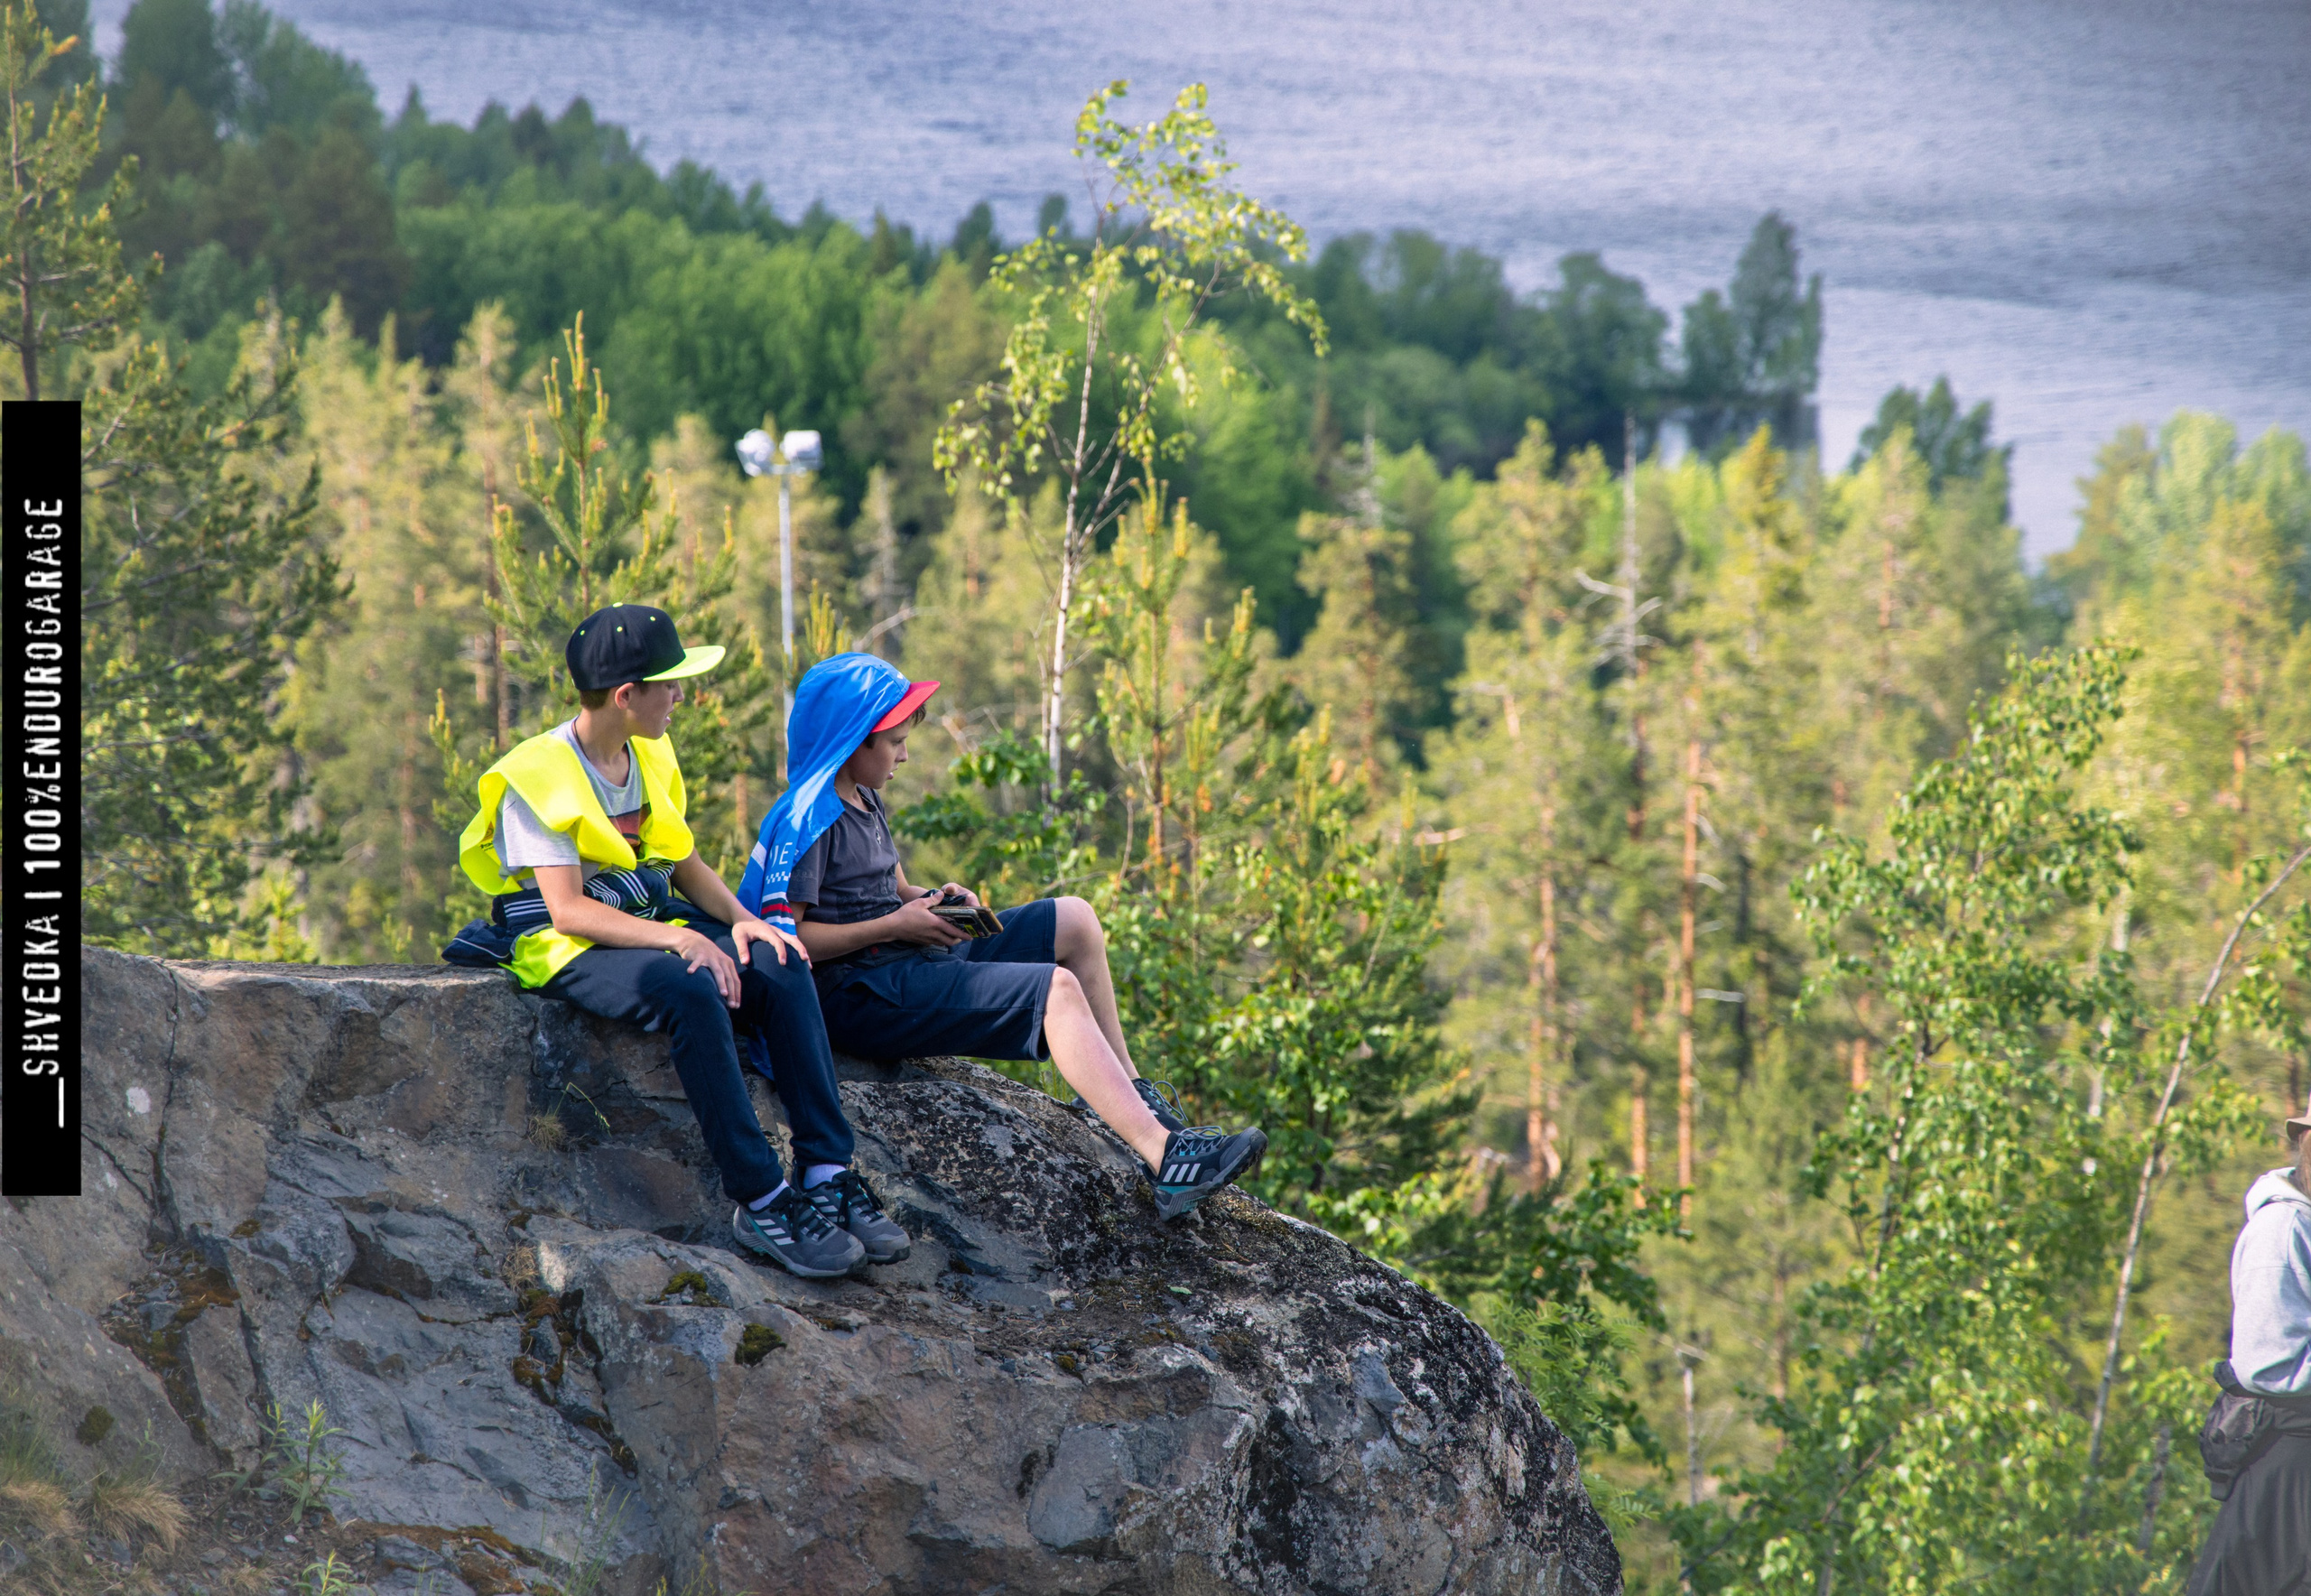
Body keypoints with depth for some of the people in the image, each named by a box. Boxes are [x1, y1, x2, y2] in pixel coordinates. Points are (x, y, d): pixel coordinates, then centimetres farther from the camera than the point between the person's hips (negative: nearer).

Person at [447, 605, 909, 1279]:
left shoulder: (650, 758, 11)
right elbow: (568, 910, -22)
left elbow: (685, 863, 15)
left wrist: (739, 919, -7)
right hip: (567, 948, -7)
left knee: (779, 964, -20)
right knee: (691, 993, -36)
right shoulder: (536, 780, -14)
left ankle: (829, 1174, -23)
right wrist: (679, 941, -32)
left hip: (652, 921, 7)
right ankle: (759, 1200, -32)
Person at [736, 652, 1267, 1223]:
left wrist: (931, 899, 5)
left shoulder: (864, 800, 15)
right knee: (1055, 988, -23)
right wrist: (896, 924, -20)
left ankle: (1127, 1089, 9)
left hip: (913, 958, 11)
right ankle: (1165, 1158, -34)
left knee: (1073, 920, 10)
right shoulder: (805, 821, -16)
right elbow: (785, 936, -22)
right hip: (859, 994, -11)